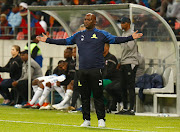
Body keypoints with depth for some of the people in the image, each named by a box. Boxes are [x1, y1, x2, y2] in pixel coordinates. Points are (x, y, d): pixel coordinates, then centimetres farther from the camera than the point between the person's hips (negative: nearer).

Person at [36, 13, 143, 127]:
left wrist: (131, 37, -16)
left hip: (96, 70, -4)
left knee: (98, 96, -5)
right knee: (84, 96, 6)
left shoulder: (102, 34, 4)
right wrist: (48, 40, 19)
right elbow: (65, 41, 21)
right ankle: (86, 120, 13)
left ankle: (101, 119, 0)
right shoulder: (78, 35, 16)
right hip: (82, 70, 4)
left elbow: (115, 40, -3)